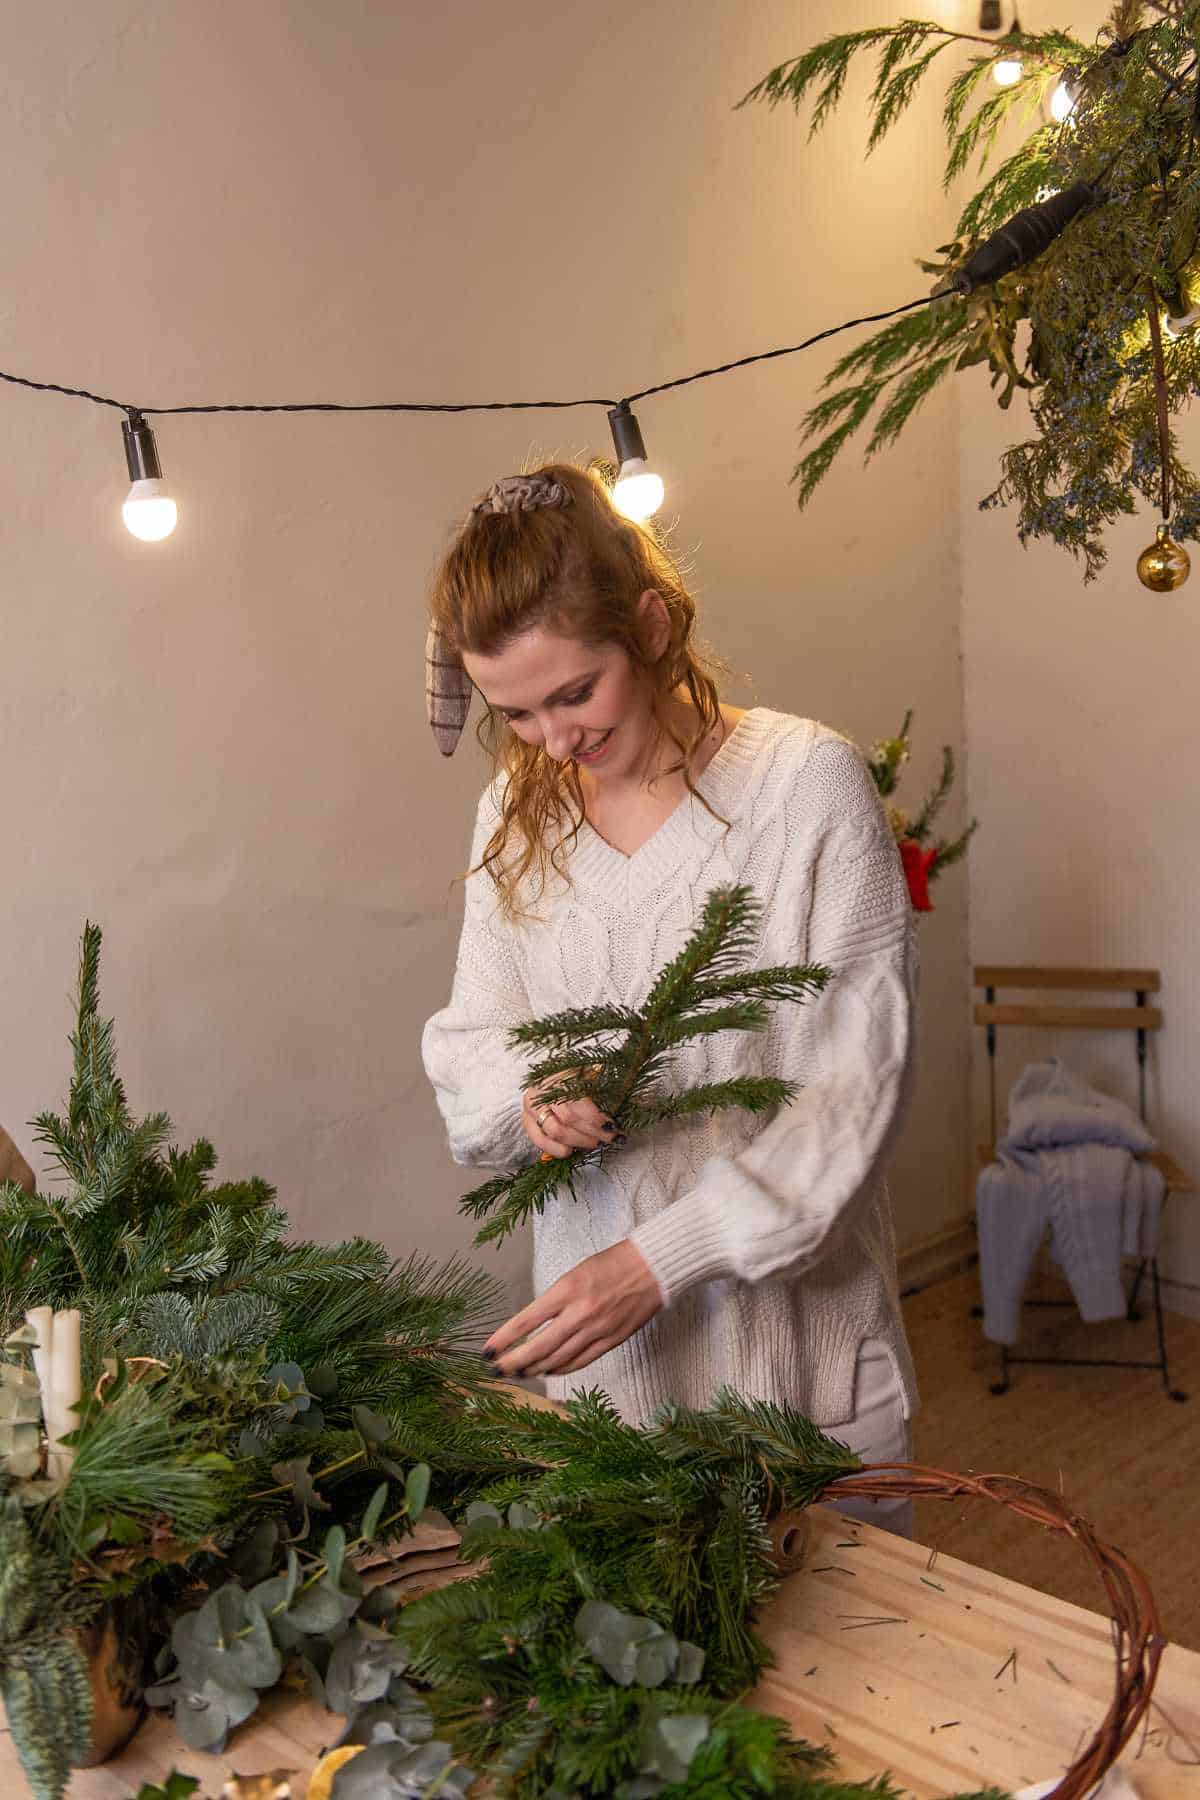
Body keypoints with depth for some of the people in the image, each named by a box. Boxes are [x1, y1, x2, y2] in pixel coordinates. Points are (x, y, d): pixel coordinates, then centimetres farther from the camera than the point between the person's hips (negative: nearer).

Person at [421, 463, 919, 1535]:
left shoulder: (809, 781, -13)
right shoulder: (516, 813, 3)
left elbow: (857, 1082, -14)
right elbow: (463, 1051, 6)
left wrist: (662, 1258, -21)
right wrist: (527, 1093, -18)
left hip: (793, 1315, -3)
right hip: (597, 1331, 4)